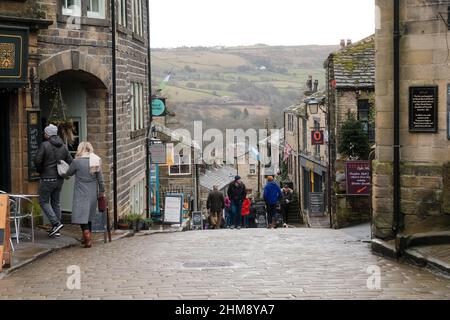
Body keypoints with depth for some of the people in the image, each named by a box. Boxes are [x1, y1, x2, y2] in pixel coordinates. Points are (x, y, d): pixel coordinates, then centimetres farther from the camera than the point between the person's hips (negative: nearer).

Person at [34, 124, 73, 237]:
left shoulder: (44, 145, -13)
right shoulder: (63, 146, 5)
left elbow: (37, 160, -16)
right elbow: (70, 162, 3)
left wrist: (40, 170, 3)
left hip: (47, 178, -6)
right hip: (60, 179, 6)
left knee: (44, 201, 6)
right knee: (56, 202, 14)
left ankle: (56, 223, -9)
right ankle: (56, 229, 16)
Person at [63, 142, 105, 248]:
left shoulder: (77, 161, -11)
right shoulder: (96, 161, 1)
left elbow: (69, 173, 4)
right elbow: (100, 178, 6)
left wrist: (65, 175, 27)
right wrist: (102, 191, 16)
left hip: (81, 193, -5)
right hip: (93, 193, 5)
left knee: (81, 216, -5)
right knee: (89, 216, 16)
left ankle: (87, 238, -18)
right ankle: (87, 238, 25)